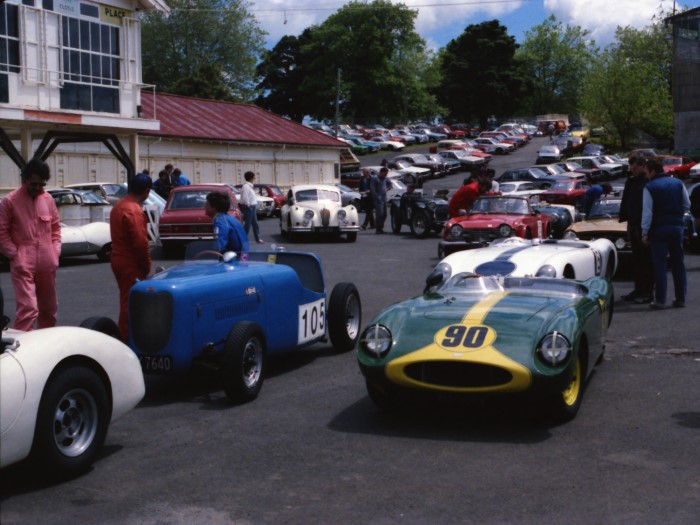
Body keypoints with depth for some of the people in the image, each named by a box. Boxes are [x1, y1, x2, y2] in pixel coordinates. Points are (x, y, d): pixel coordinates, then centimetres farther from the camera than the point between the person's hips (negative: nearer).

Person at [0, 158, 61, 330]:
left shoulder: (48, 199, 6)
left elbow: (56, 226, 16)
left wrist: (55, 252, 7)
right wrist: (14, 255, -9)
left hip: (47, 263, 5)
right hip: (23, 265, -5)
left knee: (49, 307, 16)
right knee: (28, 307, -14)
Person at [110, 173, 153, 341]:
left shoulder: (119, 206, 10)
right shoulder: (134, 211, -21)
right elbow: (140, 243, -24)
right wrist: (146, 265, -10)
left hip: (119, 260, 10)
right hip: (131, 265, -10)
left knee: (127, 301, 19)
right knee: (130, 304, -3)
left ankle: (126, 337, 29)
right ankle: (128, 341, 3)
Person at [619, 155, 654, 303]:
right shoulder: (631, 181, 13)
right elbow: (625, 202, 20)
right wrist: (623, 217, 10)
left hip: (644, 225, -8)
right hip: (633, 224, 8)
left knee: (646, 260, -3)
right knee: (637, 259, 13)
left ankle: (648, 293, 2)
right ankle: (638, 290, 21)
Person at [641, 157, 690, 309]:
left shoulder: (649, 187, -6)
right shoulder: (678, 183, 8)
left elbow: (647, 211, -10)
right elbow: (687, 205, 10)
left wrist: (645, 232, -8)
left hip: (659, 228, -4)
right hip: (677, 227, 4)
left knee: (660, 264, -2)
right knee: (678, 263, 11)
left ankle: (660, 300, -4)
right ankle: (681, 298, 13)